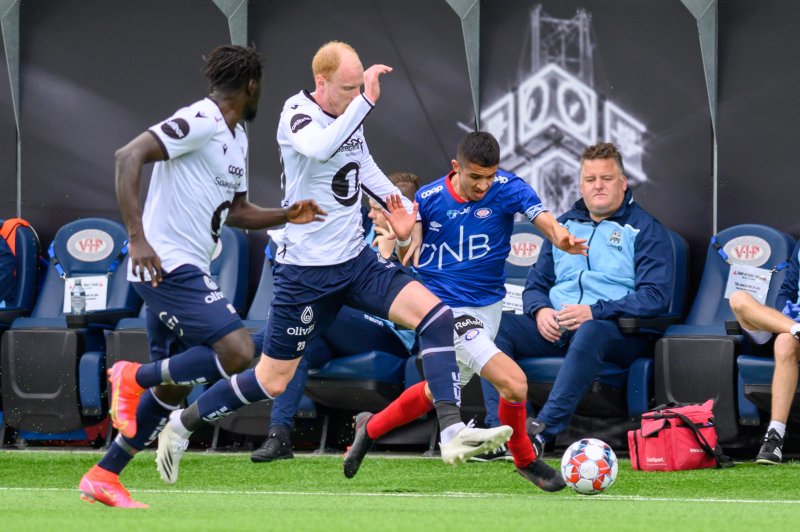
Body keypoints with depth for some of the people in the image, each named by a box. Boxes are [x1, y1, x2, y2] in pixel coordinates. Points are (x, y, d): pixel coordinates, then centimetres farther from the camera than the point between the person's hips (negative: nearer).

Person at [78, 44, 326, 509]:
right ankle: (135, 378, -6)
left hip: (186, 271, 10)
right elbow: (129, 157, -24)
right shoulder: (200, 122, -14)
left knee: (175, 385, 12)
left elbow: (236, 211, 29)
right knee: (237, 353, -19)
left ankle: (104, 477, 18)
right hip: (168, 265, -10)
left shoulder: (237, 138, 18)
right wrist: (138, 238, -30)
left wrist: (286, 216, 11)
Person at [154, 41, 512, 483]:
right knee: (272, 381, 3)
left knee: (436, 316, -15)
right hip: (307, 271, -6)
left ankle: (452, 433, -19)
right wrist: (366, 101, -40)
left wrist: (403, 210, 12)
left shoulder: (350, 115, 4)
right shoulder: (297, 114, -18)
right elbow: (320, 148, -42)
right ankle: (181, 425, 25)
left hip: (356, 260, 6)